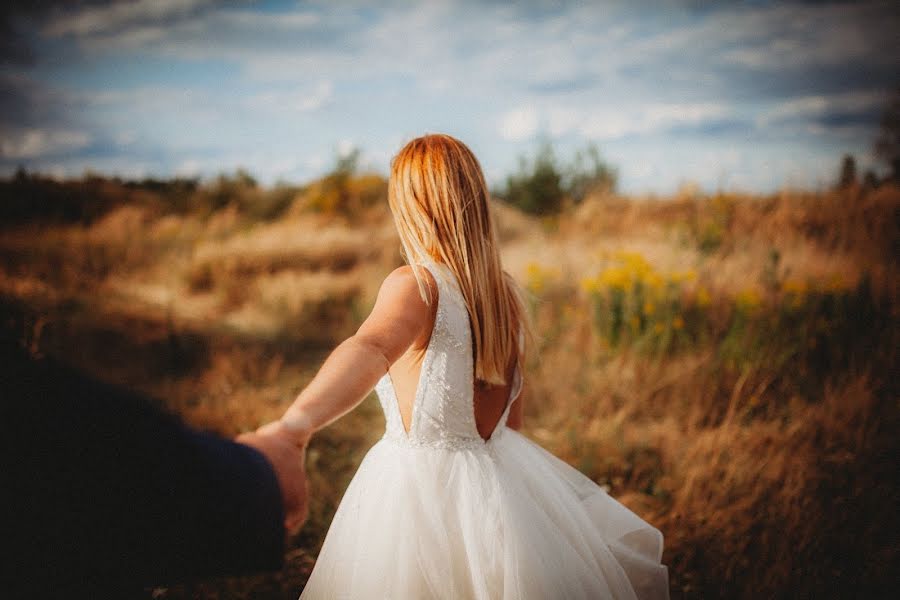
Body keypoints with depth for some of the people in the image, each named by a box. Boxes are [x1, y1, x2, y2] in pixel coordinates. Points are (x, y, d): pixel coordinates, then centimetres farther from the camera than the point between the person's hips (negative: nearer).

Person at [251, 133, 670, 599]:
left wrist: (299, 420, -57)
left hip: (419, 484, -5)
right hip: (499, 477, 6)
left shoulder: (415, 284, -18)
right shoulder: (506, 291, 1)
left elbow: (371, 349, -40)